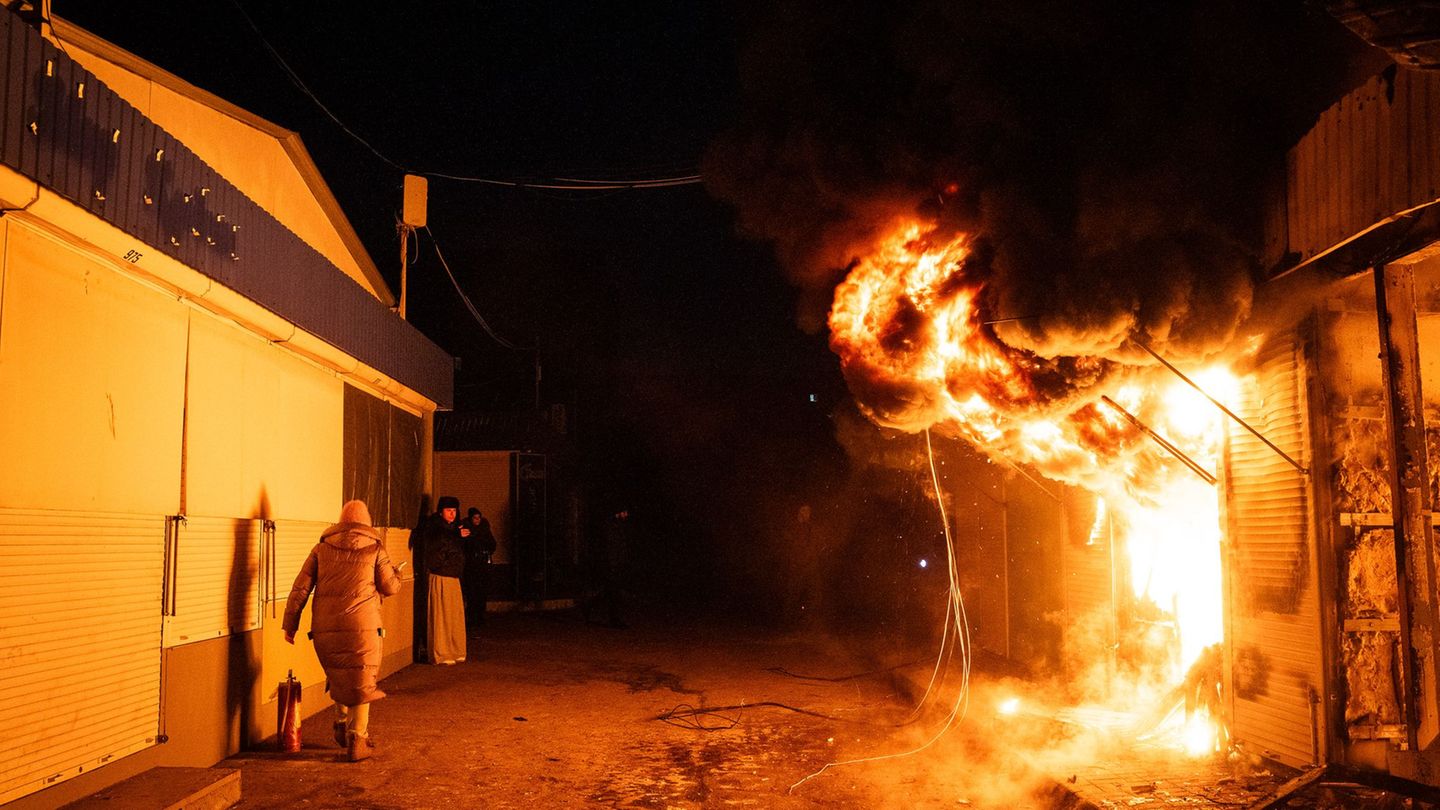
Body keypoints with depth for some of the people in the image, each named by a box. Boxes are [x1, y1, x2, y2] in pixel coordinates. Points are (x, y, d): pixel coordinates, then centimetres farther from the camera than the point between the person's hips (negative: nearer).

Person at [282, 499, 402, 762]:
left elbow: (300, 587, 3)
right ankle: (357, 742, 10)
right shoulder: (375, 549, 0)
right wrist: (396, 572, 26)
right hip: (361, 626, -3)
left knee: (339, 677, 25)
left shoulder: (322, 548, 7)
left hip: (325, 627, 3)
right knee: (361, 683, 8)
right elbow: (391, 588, 4)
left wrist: (290, 623, 8)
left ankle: (341, 724, 25)